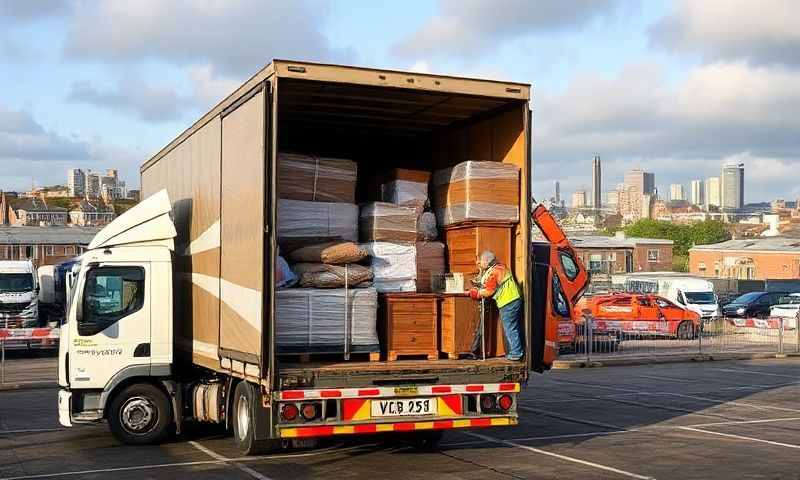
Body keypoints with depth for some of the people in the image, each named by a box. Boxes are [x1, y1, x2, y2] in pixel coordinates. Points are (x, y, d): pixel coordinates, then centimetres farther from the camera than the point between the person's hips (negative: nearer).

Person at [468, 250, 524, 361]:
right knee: (515, 328, 15)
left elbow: (488, 292, -14)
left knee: (510, 329, -1)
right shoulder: (501, 267, 13)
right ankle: (518, 351, 22)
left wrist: (477, 293, 1)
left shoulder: (493, 272, -15)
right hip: (516, 299, 9)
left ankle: (515, 353, 3)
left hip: (507, 304, -9)